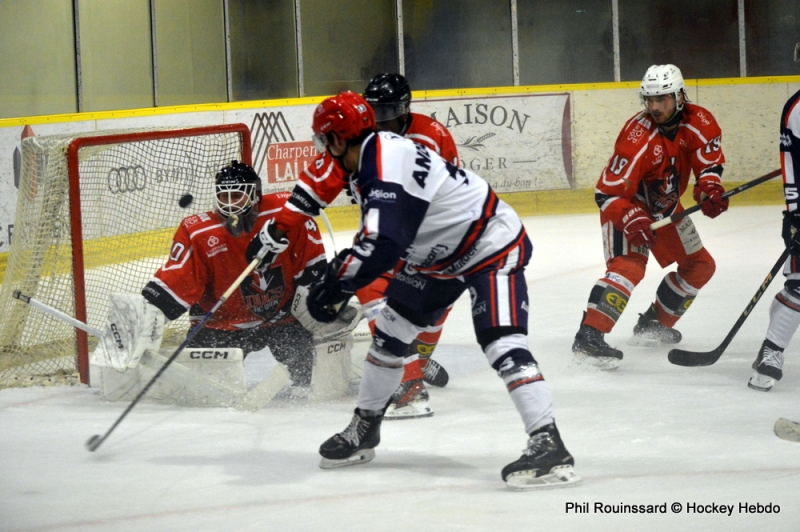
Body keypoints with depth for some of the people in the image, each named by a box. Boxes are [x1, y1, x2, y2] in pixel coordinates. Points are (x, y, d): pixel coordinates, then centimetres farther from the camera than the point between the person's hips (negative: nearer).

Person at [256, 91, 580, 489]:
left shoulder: (387, 169, -30)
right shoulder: (376, 156, 1)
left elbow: (380, 246, -38)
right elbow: (379, 233, 16)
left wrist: (335, 286, -28)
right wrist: (344, 264, 10)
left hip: (492, 246, -11)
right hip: (439, 254, 11)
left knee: (502, 343, -24)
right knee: (389, 332, 15)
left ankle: (548, 446, -29)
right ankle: (363, 430, 30)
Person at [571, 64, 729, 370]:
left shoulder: (699, 122, -16)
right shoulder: (637, 136, -31)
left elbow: (709, 163, -7)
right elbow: (608, 192, -31)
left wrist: (709, 190, -29)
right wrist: (633, 221, -45)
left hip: (666, 207, 7)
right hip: (626, 206, -7)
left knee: (700, 266, 13)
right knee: (629, 266, -29)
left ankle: (654, 324, 29)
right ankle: (589, 336, -38)